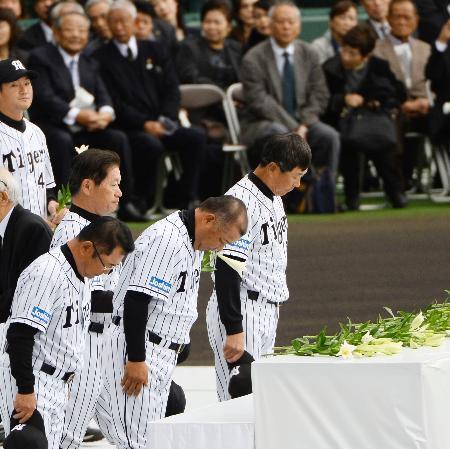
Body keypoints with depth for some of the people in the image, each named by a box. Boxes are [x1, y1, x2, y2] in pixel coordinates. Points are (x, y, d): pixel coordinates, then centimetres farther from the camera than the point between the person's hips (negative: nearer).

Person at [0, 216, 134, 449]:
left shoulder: (81, 277, 13)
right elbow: (20, 334, -24)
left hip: (57, 384, 10)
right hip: (30, 386, -10)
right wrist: (25, 391, -25)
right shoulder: (47, 273, -20)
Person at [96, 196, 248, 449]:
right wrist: (136, 360, -24)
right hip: (134, 354, -11)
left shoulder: (193, 244, 15)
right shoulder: (167, 240, -19)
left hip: (161, 356, 11)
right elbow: (136, 300, -24)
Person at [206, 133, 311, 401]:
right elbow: (226, 270, -22)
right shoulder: (242, 201, -18)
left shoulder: (274, 198, 13)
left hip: (268, 311, 10)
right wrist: (234, 330, -24)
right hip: (238, 311, -10)